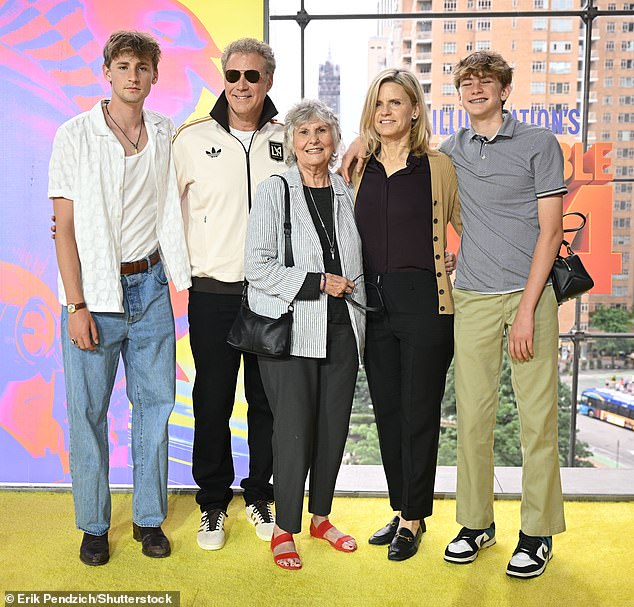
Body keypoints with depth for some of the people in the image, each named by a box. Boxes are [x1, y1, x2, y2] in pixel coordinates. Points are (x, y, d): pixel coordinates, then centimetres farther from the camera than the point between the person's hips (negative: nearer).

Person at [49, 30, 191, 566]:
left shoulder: (167, 136, 8)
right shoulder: (76, 134, -2)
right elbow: (65, 226, -5)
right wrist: (77, 305, -11)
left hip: (150, 286, 3)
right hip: (94, 292, -3)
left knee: (155, 403, 7)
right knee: (88, 411, 2)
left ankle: (149, 518, 22)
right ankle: (94, 526, 19)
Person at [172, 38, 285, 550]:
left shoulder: (288, 141, 6)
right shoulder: (192, 140, 2)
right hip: (213, 293, -1)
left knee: (268, 401, 11)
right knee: (212, 401, 6)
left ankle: (261, 495, 30)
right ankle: (213, 502, 25)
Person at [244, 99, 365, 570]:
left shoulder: (347, 192, 10)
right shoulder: (274, 191, -2)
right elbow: (257, 266, -9)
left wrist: (352, 293, 9)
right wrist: (316, 283, -14)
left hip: (342, 328, 5)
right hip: (290, 329, -4)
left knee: (335, 425, 9)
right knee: (294, 428, -3)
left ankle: (321, 516, 29)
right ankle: (285, 529, 15)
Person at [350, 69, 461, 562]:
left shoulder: (437, 166, -1)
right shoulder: (358, 167, 10)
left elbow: (469, 224, 5)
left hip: (424, 302, -4)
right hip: (373, 303, 5)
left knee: (419, 412, 3)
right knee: (387, 410, 12)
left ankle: (414, 520, 19)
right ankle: (402, 510, 28)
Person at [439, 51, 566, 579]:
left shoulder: (539, 143, 3)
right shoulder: (450, 152, 13)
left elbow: (550, 230, -3)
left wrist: (526, 308, -11)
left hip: (529, 294, -3)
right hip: (472, 298, 3)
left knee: (538, 416, -1)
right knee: (472, 415, 4)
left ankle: (539, 530, 13)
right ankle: (476, 522, 19)